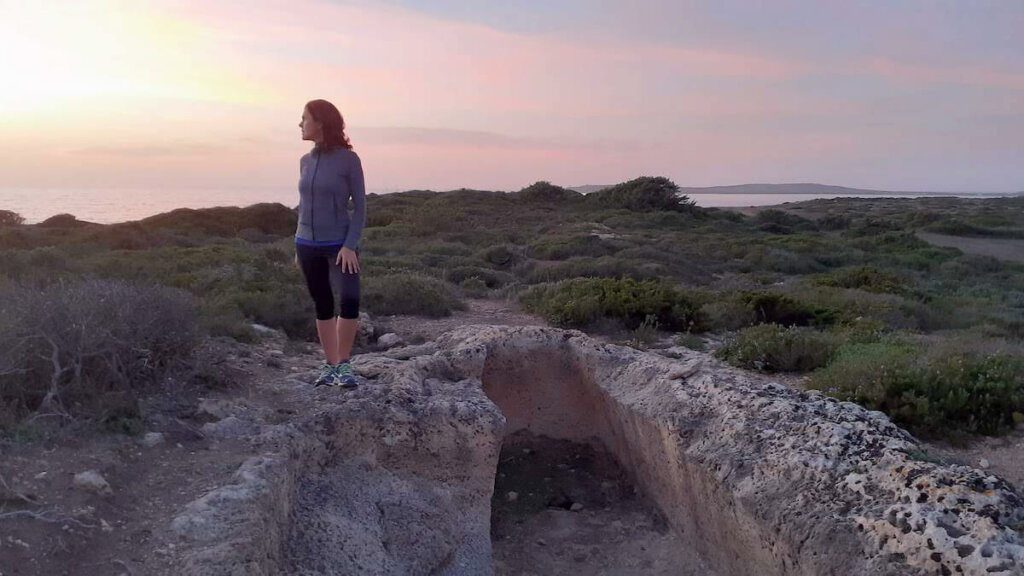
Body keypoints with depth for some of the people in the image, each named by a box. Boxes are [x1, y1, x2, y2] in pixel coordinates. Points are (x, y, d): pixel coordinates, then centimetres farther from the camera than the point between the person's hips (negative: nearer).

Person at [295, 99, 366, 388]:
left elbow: (360, 207, -9)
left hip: (340, 245, -5)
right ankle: (330, 364, 17)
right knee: (323, 306, 8)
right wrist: (299, 246, 16)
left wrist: (350, 246, -18)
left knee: (350, 301, -20)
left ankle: (345, 363, -5)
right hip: (308, 245, 5)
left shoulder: (349, 159, -9)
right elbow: (304, 204, 15)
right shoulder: (306, 161, 6)